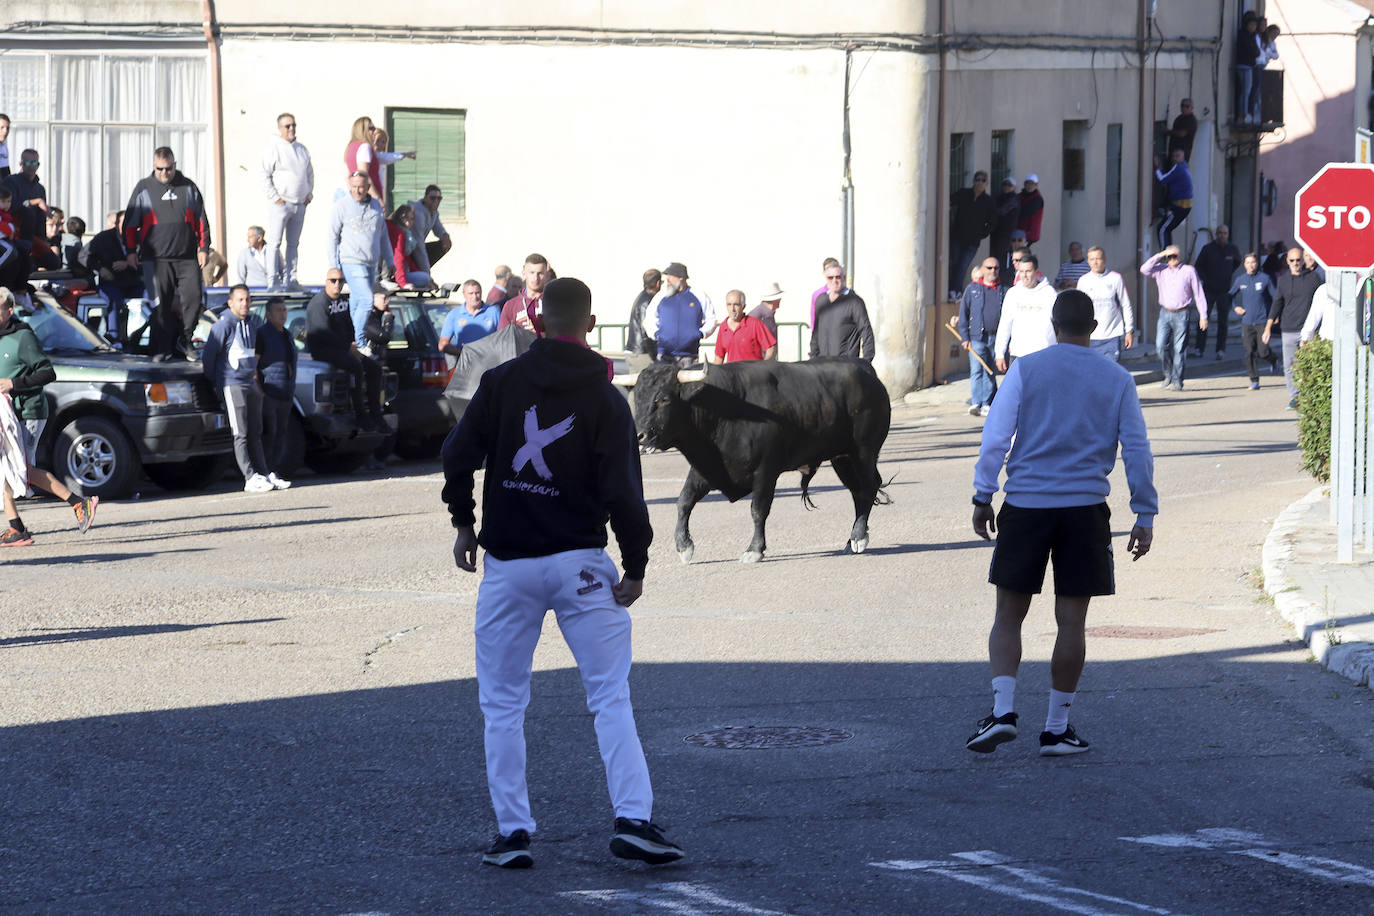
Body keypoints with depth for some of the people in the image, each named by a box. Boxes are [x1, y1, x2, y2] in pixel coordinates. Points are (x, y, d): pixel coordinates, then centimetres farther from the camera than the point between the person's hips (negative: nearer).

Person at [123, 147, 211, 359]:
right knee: (162, 302, -3)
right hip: (158, 258, -1)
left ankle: (183, 339, 10)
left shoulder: (188, 187, 11)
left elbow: (201, 219, 14)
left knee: (193, 296, -7)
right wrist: (131, 250, 2)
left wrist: (204, 247, 7)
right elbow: (130, 222, 9)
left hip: (187, 257, 1)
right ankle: (162, 348, 2)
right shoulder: (144, 189, 7)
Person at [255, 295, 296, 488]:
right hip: (268, 394, -8)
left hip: (285, 395, 8)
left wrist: (292, 390, 22)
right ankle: (267, 474, -10)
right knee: (268, 434, -11)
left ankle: (275, 474, 10)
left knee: (281, 434, 6)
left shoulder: (287, 335, 19)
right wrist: (259, 390, -17)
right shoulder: (262, 334, -5)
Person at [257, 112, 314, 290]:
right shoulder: (273, 148, -8)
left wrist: (309, 195, 12)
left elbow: (309, 174, 24)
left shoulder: (302, 149, 13)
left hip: (300, 205, 7)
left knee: (294, 243, 9)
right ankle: (273, 281, -8)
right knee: (275, 242, -8)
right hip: (280, 203, -7)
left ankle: (290, 280, 14)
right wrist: (274, 198, -15)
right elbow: (263, 175, -12)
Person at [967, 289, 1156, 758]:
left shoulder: (1025, 369, 1)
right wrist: (1145, 515, 10)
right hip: (1085, 508, 0)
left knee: (1008, 617, 7)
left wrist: (983, 497, 3)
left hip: (1025, 507, 0)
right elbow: (1137, 450, 5)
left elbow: (996, 437, -3)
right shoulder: (1117, 380, 5)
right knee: (1071, 622, 5)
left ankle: (1003, 710, -9)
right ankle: (1057, 728, 8)